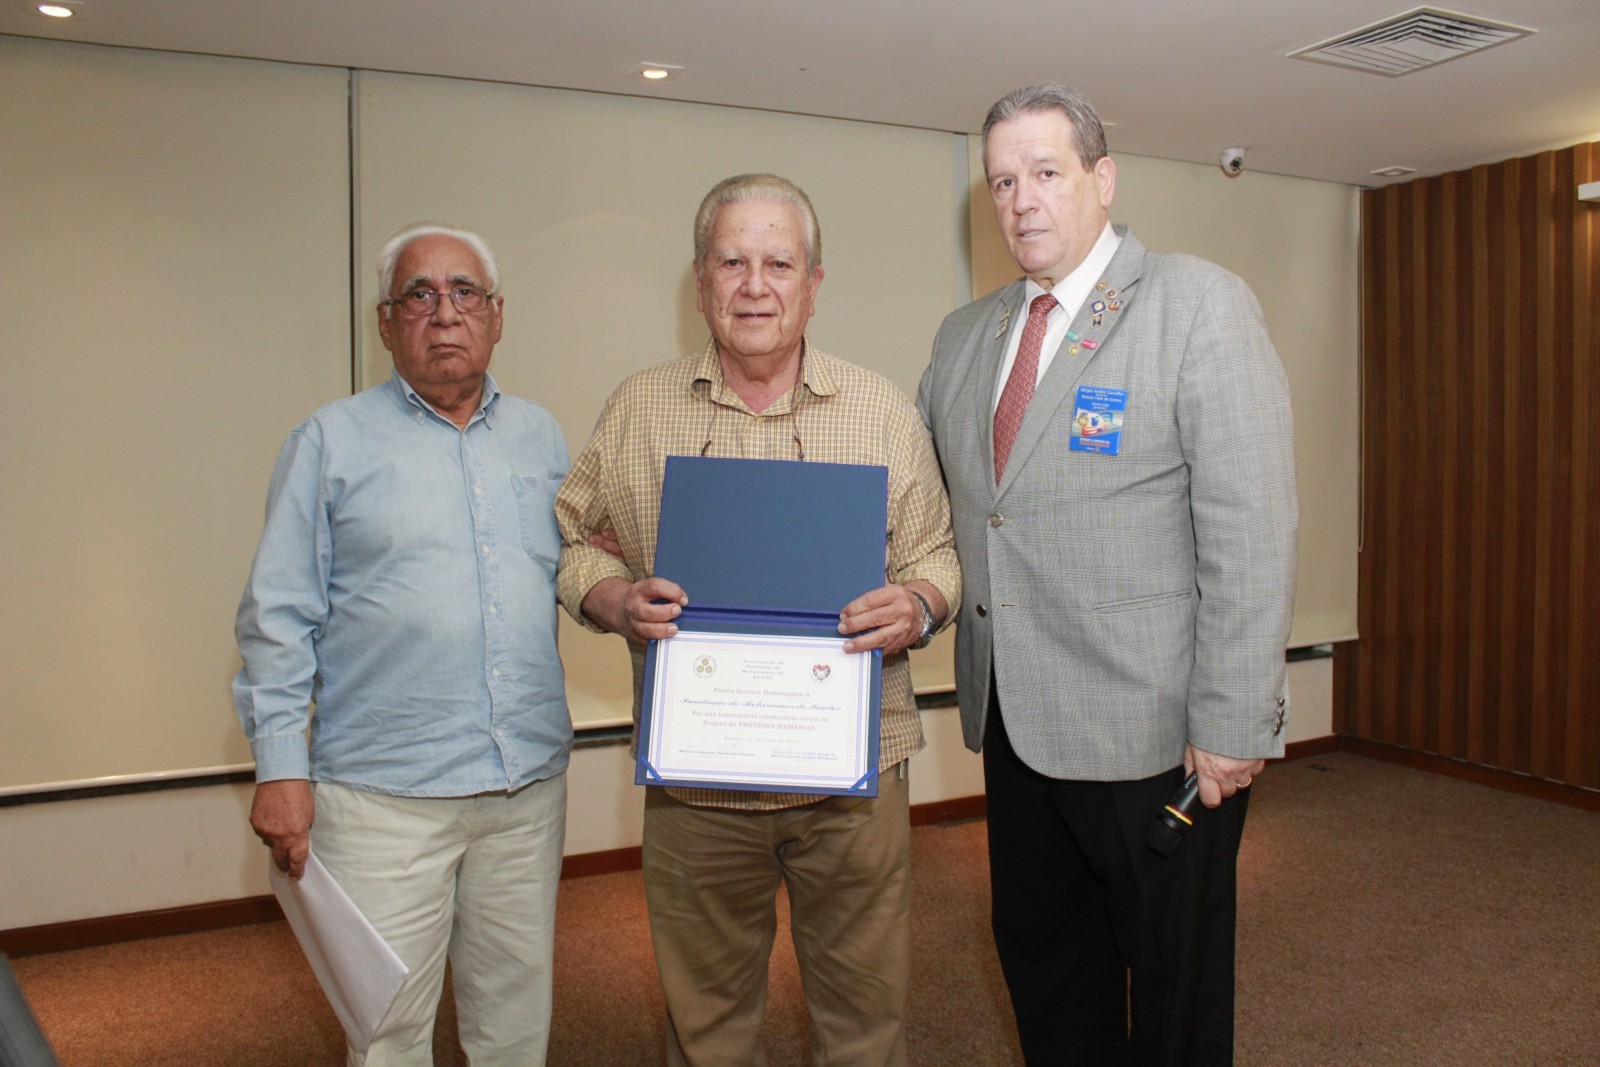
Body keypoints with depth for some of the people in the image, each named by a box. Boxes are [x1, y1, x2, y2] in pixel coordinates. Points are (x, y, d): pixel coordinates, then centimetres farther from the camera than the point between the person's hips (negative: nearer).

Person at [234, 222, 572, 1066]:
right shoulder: (332, 441, 1)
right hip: (383, 795, -3)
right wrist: (281, 769, -6)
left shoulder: (539, 436, 12)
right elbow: (280, 616, -2)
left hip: (529, 783, 4)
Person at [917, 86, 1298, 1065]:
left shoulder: (1202, 305, -8)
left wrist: (1231, 725, -17)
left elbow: (1252, 533, -14)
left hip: (1156, 729, -5)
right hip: (1014, 720, 6)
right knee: (1042, 960, 20)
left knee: (1175, 988, 13)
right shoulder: (965, 335, 10)